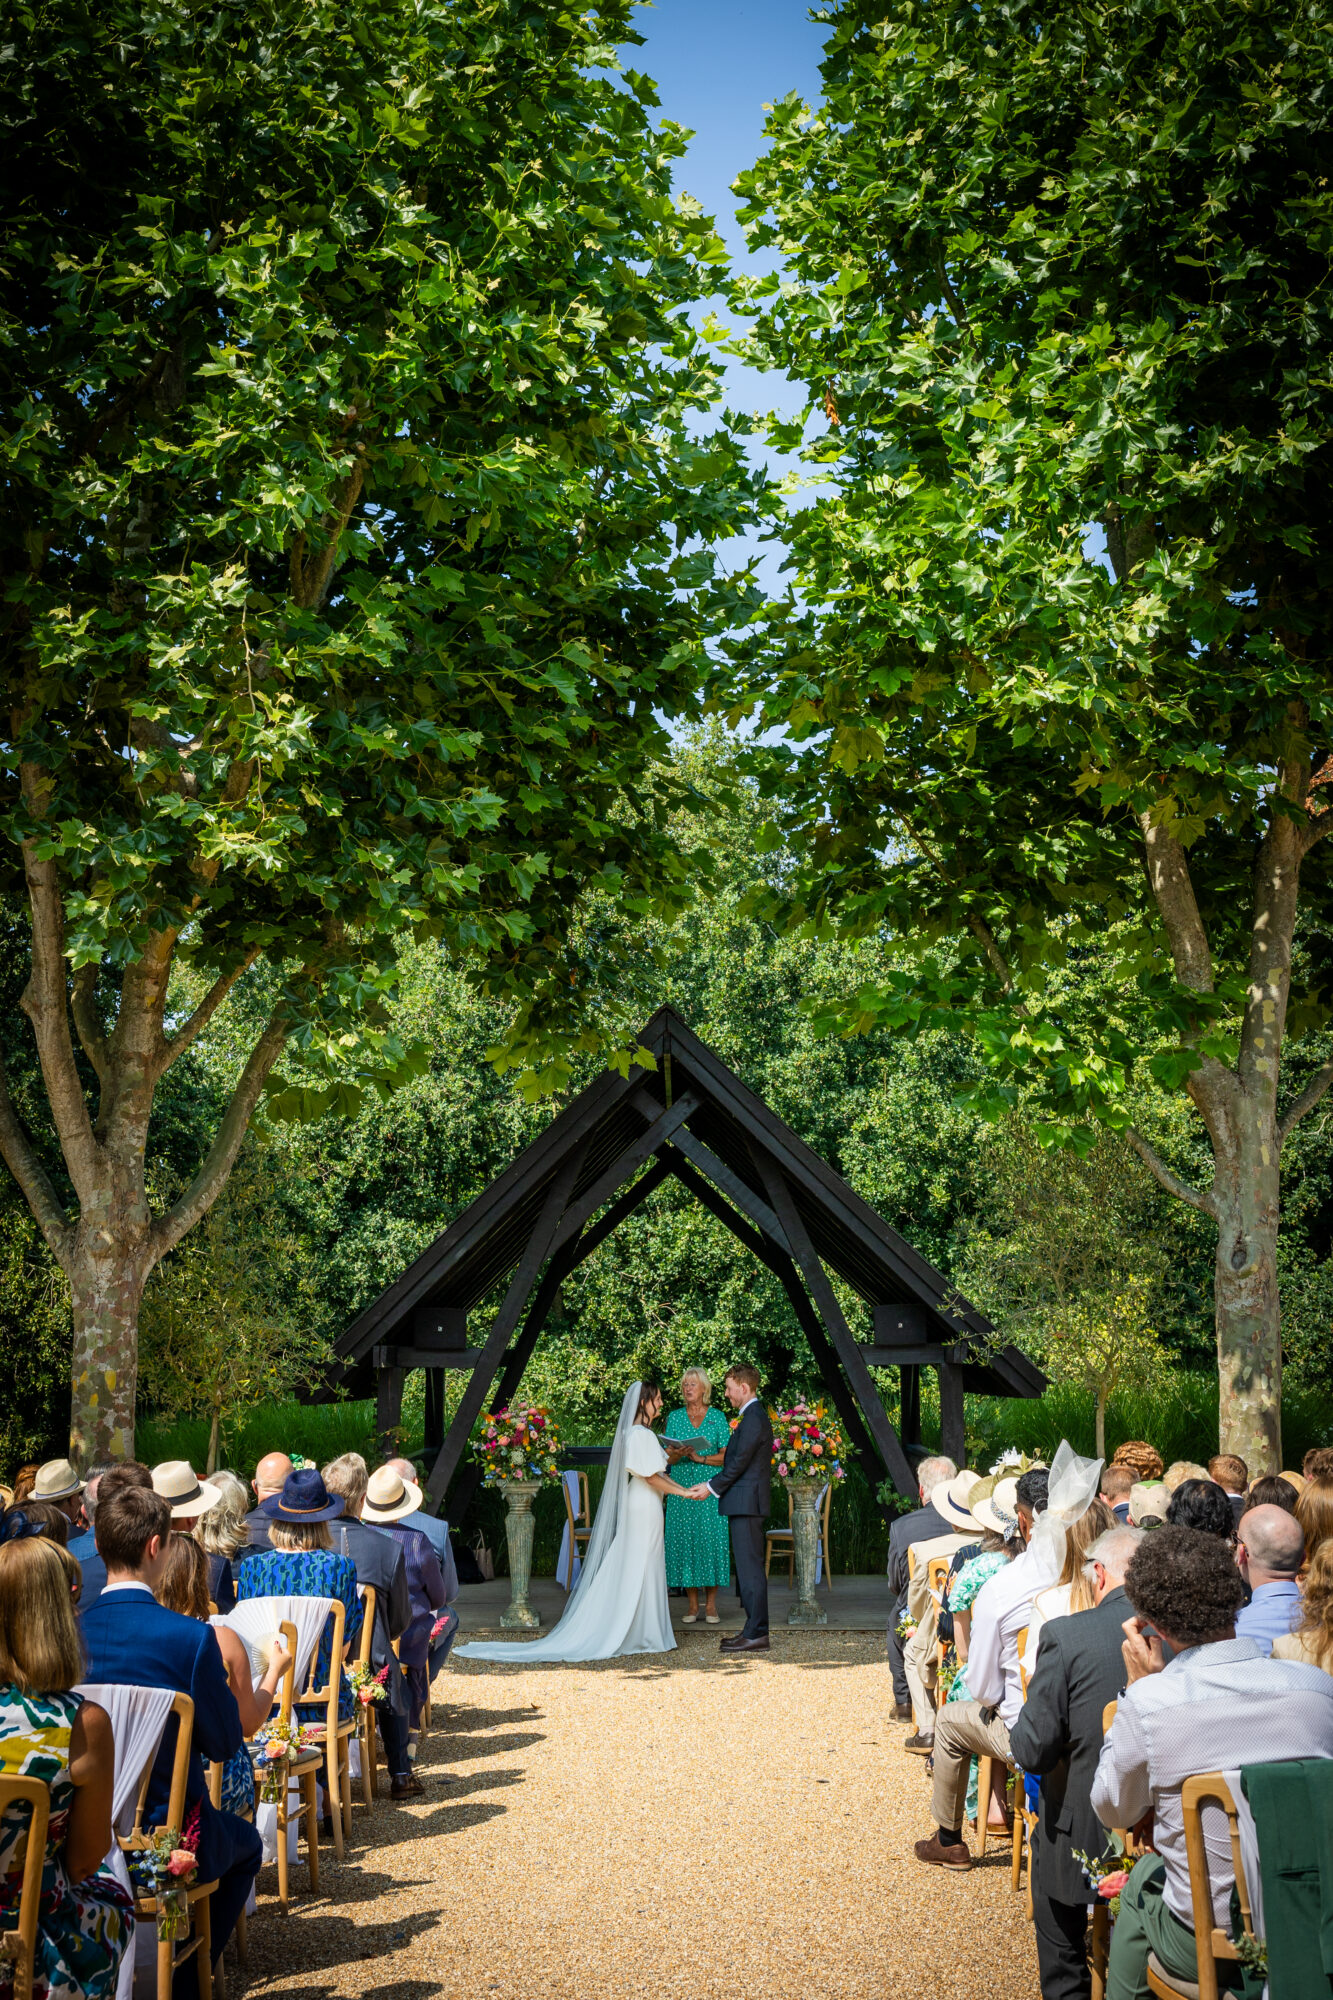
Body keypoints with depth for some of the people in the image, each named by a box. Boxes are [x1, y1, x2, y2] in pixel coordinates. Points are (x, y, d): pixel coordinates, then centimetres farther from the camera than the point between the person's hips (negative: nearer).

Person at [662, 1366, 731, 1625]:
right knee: (685, 1540, -1)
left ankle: (711, 1604, 3)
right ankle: (693, 1604, 6)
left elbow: (726, 1456, 0)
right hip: (682, 1486, 2)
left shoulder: (717, 1417, 4)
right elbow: (668, 1458, 8)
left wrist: (700, 1457, -14)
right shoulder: (675, 1417, 9)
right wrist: (678, 1454, -14)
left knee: (711, 1539, -5)